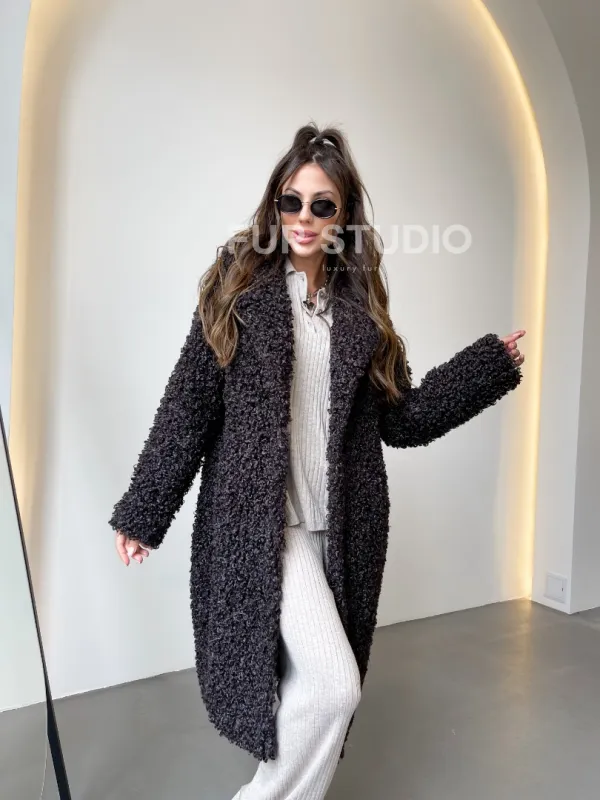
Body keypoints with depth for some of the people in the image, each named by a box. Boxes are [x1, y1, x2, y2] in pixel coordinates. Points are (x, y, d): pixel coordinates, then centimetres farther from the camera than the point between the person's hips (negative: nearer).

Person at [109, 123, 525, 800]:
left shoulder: (360, 305, 9)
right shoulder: (238, 288, 0)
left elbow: (399, 418, 9)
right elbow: (188, 405, -2)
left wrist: (489, 367, 4)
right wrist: (142, 512, 0)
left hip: (342, 527, 4)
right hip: (259, 518, -4)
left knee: (313, 684, 11)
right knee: (333, 685, -14)